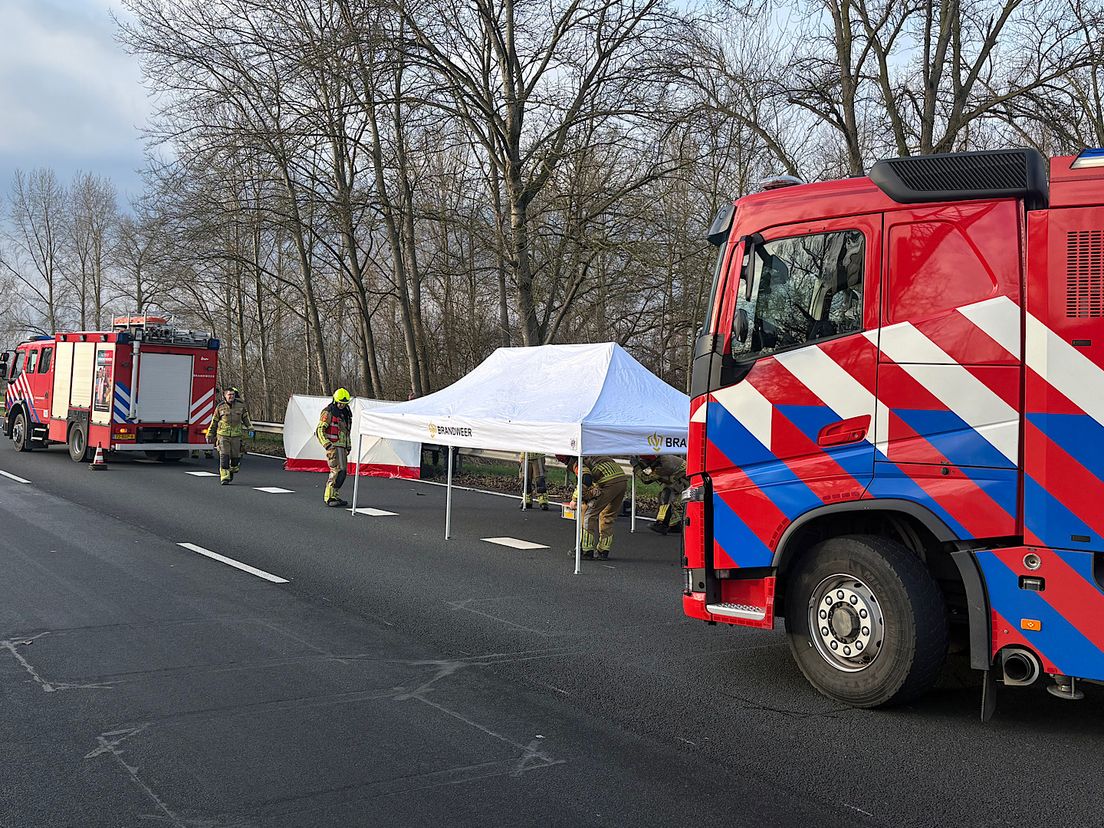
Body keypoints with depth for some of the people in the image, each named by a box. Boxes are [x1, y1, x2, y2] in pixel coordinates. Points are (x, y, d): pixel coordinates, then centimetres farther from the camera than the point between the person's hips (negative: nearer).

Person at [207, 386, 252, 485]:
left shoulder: (240, 406, 4)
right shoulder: (220, 407, 1)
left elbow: (245, 417, 17)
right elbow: (214, 422, 9)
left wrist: (250, 427, 7)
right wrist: (210, 435, 12)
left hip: (236, 436, 2)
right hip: (223, 435, -2)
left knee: (235, 456, 6)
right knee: (224, 456, -9)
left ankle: (232, 470, 36)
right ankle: (224, 478, -7)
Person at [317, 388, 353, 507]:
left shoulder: (345, 413, 15)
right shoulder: (328, 413, -10)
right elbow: (320, 430, -15)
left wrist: (348, 447, 21)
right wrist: (328, 446, -23)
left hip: (341, 447, 8)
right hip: (332, 446, -8)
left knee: (342, 472, 7)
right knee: (337, 471, -14)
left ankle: (334, 496, 14)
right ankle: (330, 497, -10)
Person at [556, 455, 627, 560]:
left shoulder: (575, 462, 3)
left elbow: (586, 480, -14)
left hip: (609, 482, -8)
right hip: (623, 479, 8)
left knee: (590, 514, 6)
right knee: (608, 517, 19)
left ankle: (587, 550, 8)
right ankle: (604, 551, 21)